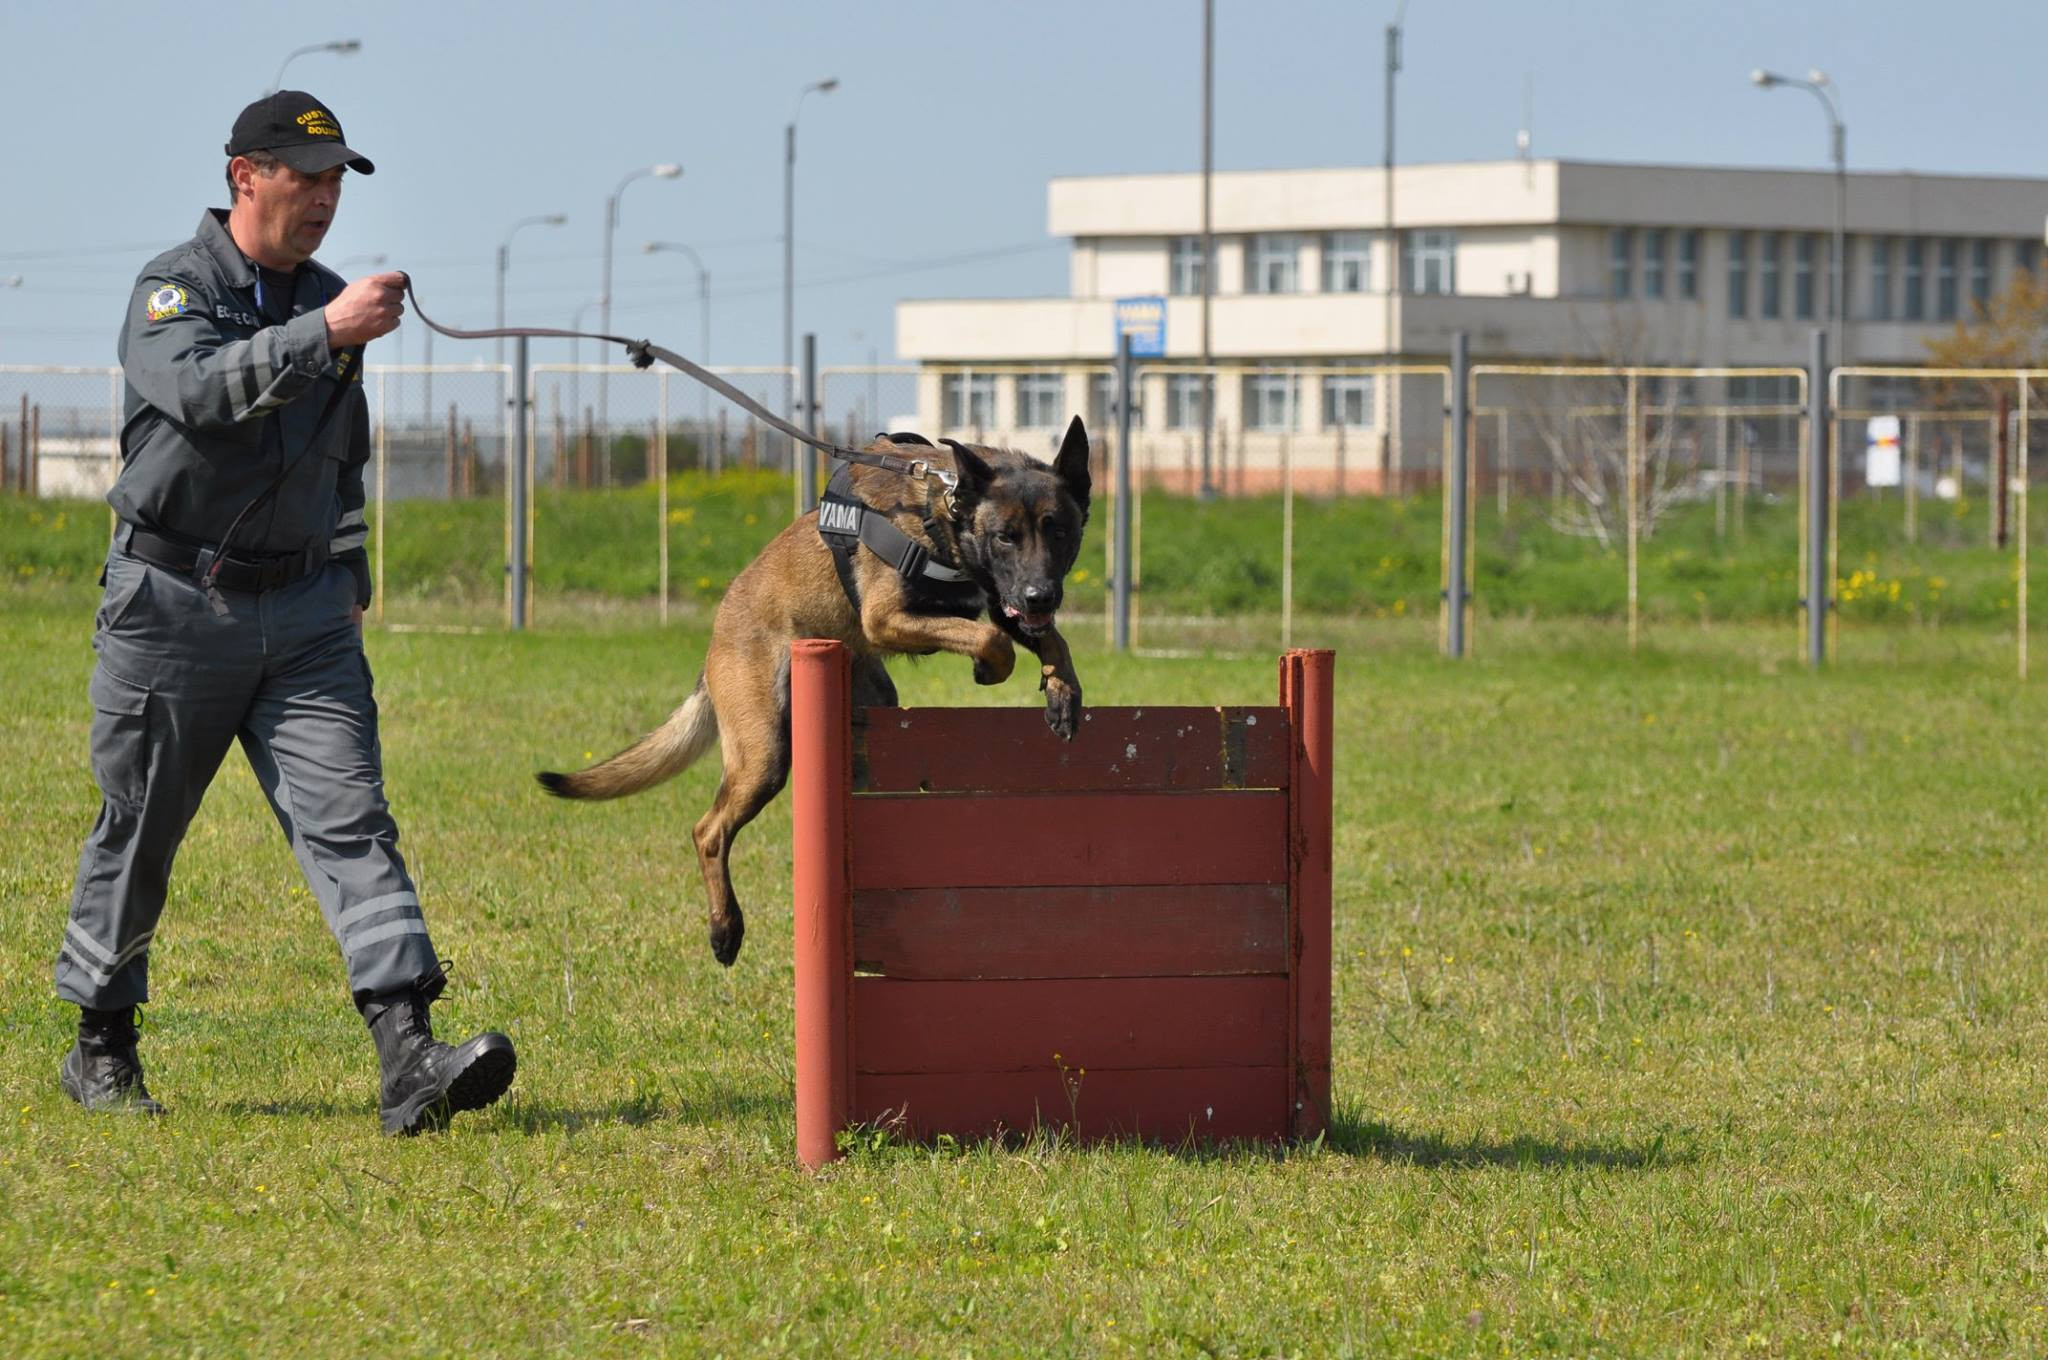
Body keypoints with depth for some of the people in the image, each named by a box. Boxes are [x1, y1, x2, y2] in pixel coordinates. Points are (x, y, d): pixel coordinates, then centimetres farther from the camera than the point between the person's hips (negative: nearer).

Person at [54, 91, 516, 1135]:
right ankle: (101, 1048, 26)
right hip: (174, 607, -4)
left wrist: (349, 585, 21)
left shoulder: (324, 303, 13)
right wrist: (326, 335, -36)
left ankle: (408, 1060, -23)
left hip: (303, 614, 4)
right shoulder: (173, 291, -7)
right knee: (136, 836, 8)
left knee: (350, 821, -11)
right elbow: (203, 387, -29)